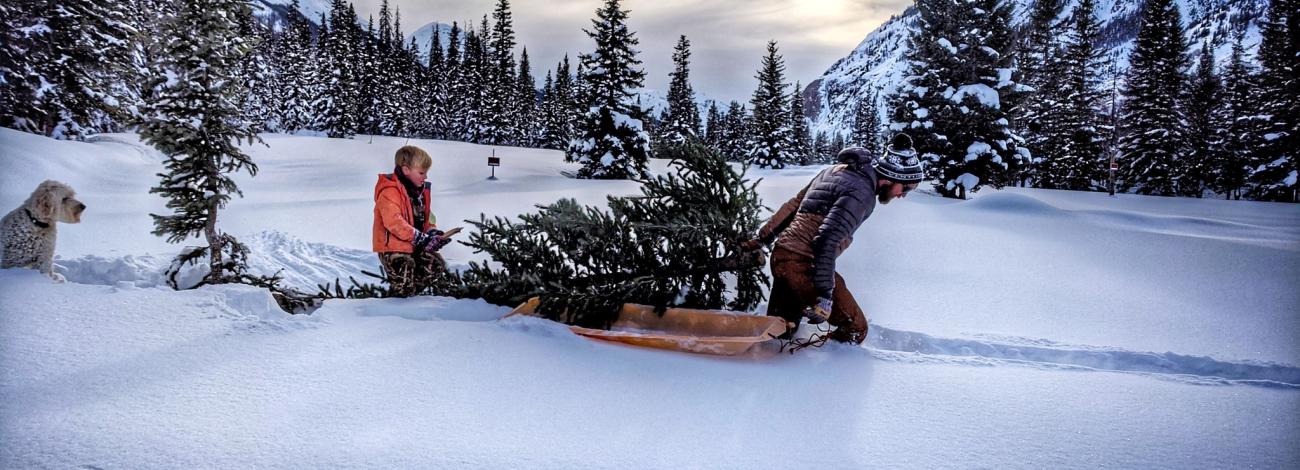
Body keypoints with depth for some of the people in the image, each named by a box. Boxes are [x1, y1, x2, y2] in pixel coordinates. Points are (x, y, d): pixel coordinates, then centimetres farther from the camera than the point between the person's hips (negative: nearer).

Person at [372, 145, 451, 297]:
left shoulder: (420, 190, 11)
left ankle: (409, 291, 17)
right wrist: (420, 238, -31)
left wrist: (433, 232, -3)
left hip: (415, 247, 9)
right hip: (393, 247, -9)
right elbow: (394, 222, -30)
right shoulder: (390, 192, -19)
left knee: (437, 265, 7)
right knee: (403, 287, -13)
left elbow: (425, 216, 19)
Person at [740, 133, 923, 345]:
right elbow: (827, 239, -23)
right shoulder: (862, 191, -13)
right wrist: (825, 295, -24)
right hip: (804, 265, -9)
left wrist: (762, 238, 25)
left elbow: (793, 206, 20)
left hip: (780, 255, 9)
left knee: (779, 333, 15)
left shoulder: (836, 171, 15)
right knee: (855, 329, 2)